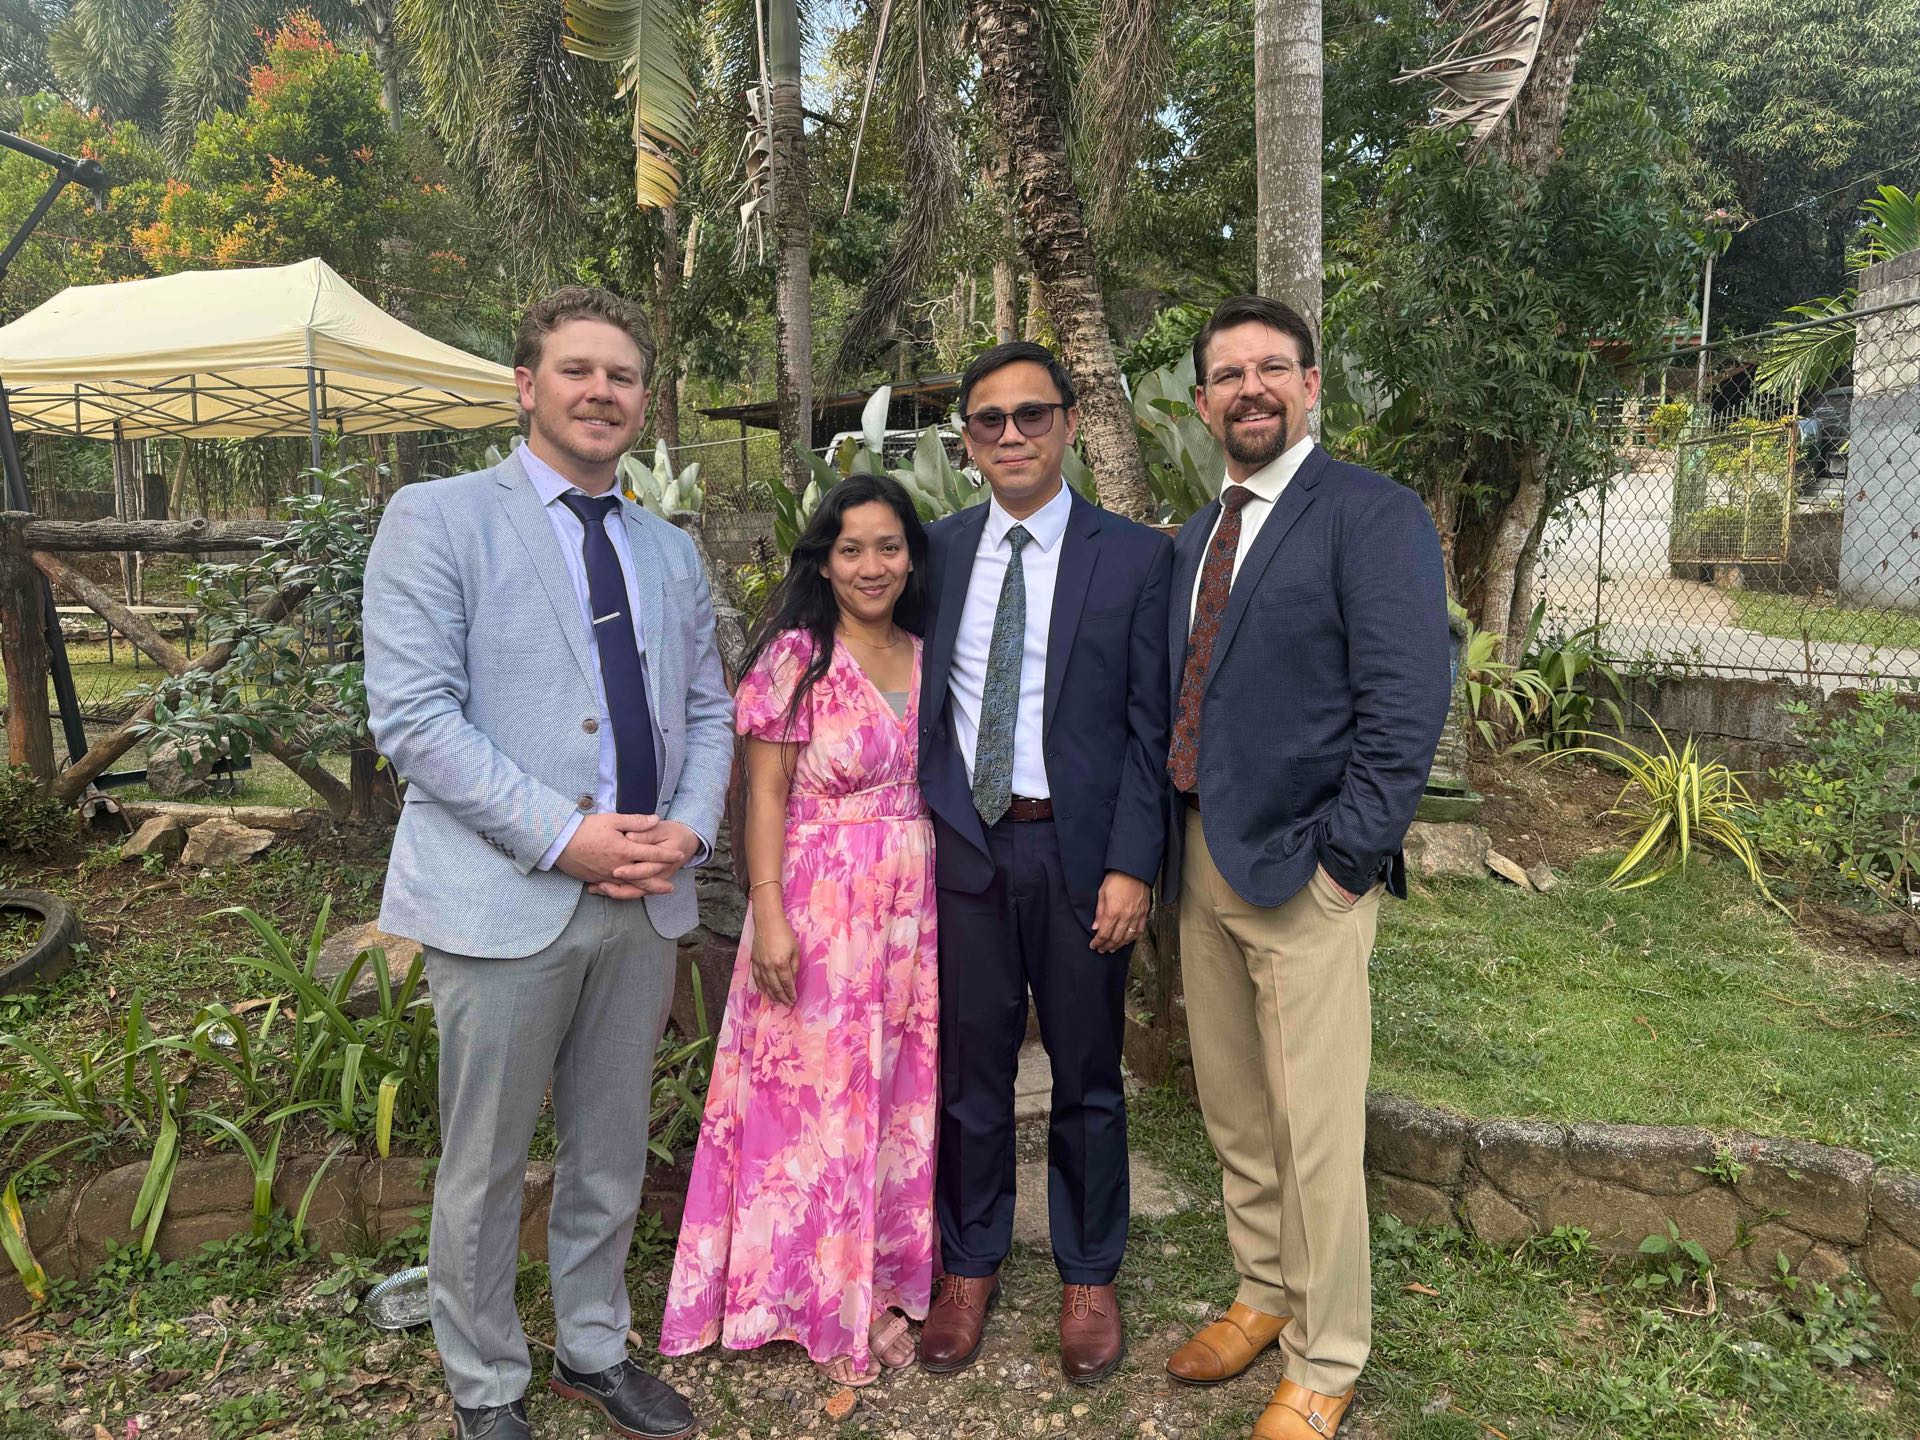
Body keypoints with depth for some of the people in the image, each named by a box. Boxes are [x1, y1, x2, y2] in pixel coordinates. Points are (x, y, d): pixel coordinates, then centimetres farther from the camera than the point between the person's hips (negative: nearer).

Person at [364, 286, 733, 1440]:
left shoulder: (671, 551, 13)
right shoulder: (437, 519, -4)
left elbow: (708, 709, 14)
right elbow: (413, 713, -13)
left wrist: (690, 826, -5)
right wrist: (565, 835, -18)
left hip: (645, 900, 5)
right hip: (505, 897, -5)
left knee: (613, 1152, 18)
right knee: (486, 1165, 10)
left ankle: (595, 1347, 38)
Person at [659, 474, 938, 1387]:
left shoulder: (929, 657, 8)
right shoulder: (795, 656, -8)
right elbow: (766, 795, -9)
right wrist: (769, 915, -15)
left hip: (914, 901, 5)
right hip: (820, 904, -5)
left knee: (899, 1093, 13)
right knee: (818, 1096, 5)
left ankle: (883, 1285, 30)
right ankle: (824, 1303, 23)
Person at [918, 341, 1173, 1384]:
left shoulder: (1135, 557, -2)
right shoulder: (935, 552, 7)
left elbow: (1151, 726, -4)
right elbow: (915, 701, 8)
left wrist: (1131, 866, -10)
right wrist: (911, 835, 1)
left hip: (1080, 850, -2)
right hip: (964, 846, 2)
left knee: (1087, 1076, 11)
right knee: (970, 1070, 12)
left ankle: (1089, 1279, 31)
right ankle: (969, 1268, 32)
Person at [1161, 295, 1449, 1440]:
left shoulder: (1374, 515, -8)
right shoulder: (1198, 537, 15)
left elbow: (1409, 702, -15)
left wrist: (1346, 854, -16)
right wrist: (1166, 845, 9)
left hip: (1303, 870, -7)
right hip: (1202, 861, 7)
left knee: (1315, 1131, 2)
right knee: (1232, 1110, 18)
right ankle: (1264, 1298, 38)